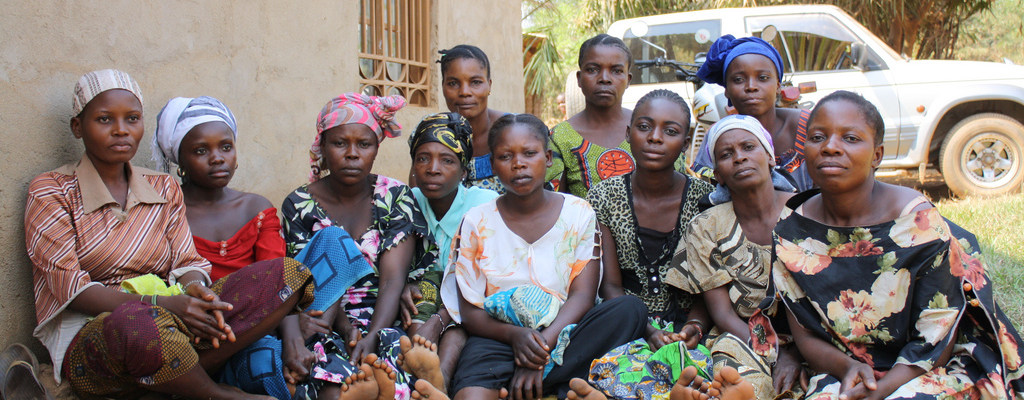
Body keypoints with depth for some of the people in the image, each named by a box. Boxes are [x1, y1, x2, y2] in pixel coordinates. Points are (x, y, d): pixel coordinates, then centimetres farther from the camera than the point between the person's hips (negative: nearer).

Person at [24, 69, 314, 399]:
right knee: (136, 326, -44)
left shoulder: (163, 189, 17)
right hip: (87, 336, -5)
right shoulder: (50, 191, 3)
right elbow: (69, 286, -9)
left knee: (288, 273, -14)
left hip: (171, 318, 5)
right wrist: (159, 304, -24)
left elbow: (187, 262, 9)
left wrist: (195, 287, -18)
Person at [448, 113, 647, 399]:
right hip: (501, 337, -3)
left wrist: (543, 346, -21)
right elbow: (469, 311, 2)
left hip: (561, 334, 4)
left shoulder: (578, 213, 5)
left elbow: (582, 296, -4)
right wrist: (514, 335, -19)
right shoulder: (476, 222, 5)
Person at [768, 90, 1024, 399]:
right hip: (841, 375, 3)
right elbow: (805, 335, 1)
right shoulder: (793, 231, -5)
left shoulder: (919, 223, -14)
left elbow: (937, 337, -11)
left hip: (929, 373, -2)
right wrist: (847, 367, -18)